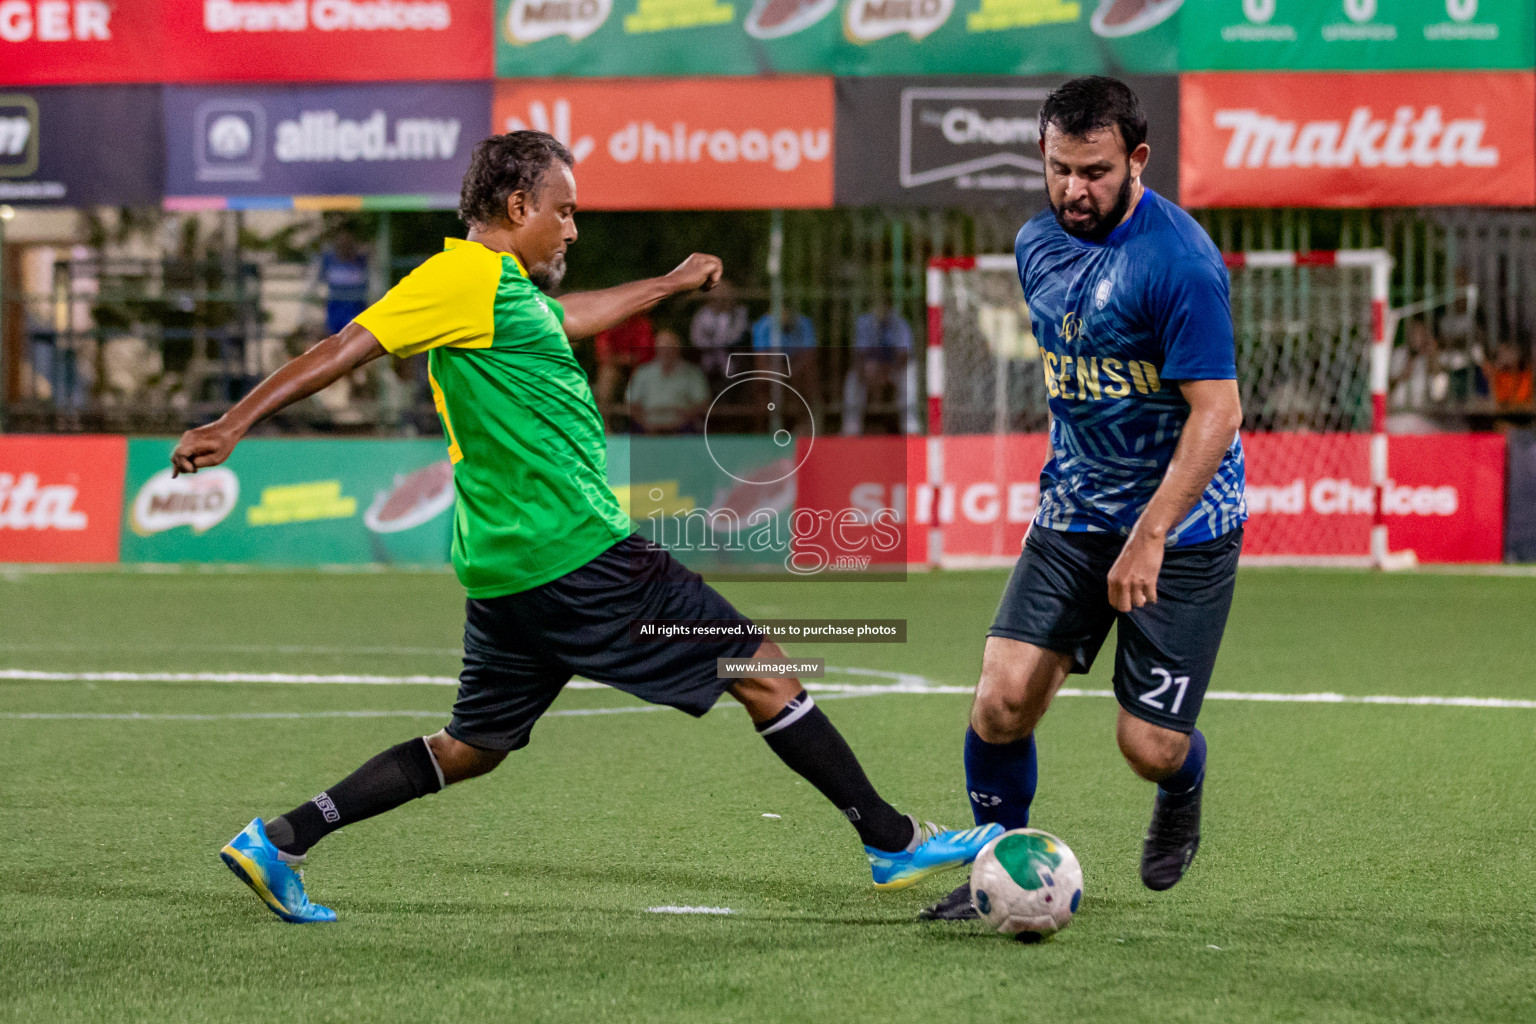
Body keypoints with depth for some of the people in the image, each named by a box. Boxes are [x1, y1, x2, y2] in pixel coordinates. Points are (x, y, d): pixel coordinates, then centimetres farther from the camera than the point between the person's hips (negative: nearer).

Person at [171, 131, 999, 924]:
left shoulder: (498, 286, 18)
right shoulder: (466, 277, -12)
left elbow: (569, 316, 38)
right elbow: (349, 347, -17)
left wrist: (670, 284, 51)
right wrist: (233, 425, -21)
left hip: (510, 570, 10)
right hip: (575, 555, -10)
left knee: (472, 746, 15)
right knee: (761, 673, -1)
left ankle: (279, 841, 9)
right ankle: (893, 842, 5)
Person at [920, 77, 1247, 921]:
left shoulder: (1179, 261, -20)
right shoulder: (1038, 245, 4)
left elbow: (1216, 413, -23)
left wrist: (1149, 537, -28)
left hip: (1183, 525, -6)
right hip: (1072, 517, 6)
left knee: (1150, 744, -5)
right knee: (1002, 700, -10)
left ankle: (1180, 800, 32)